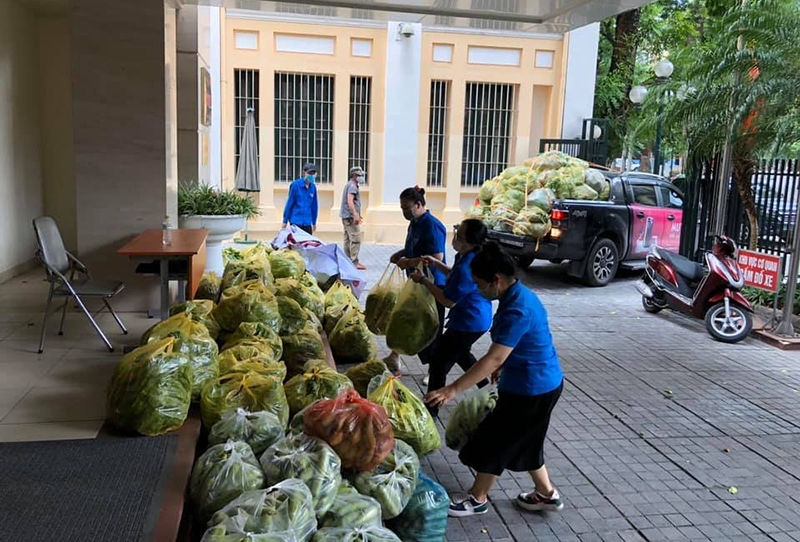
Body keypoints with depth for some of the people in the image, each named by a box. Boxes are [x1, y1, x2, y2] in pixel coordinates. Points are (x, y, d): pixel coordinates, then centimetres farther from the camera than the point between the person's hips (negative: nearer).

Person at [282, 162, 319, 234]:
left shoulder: (313, 187, 4)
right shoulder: (296, 185, -8)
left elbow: (314, 205, 11)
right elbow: (289, 203, -4)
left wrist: (314, 223, 15)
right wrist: (285, 221, -2)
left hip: (307, 223, 4)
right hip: (296, 222, -4)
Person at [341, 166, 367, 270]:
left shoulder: (350, 184, 19)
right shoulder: (352, 185, -13)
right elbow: (350, 201, -25)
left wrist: (357, 214, 33)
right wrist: (355, 214, -34)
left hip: (346, 216, 11)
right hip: (350, 216, -11)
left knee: (348, 239, 12)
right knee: (355, 239, -11)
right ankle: (354, 262, -13)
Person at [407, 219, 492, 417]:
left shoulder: (466, 267, -31)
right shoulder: (468, 256, 0)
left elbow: (448, 301, -23)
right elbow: (456, 277, 20)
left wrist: (423, 280, -16)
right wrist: (436, 264, 7)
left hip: (469, 322, -11)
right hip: (476, 318, 11)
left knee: (439, 360, 0)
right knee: (461, 353, 31)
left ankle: (431, 408, 12)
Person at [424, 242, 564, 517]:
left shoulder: (516, 310, -29)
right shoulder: (521, 295, 3)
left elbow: (494, 358, -34)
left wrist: (453, 389, -35)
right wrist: (503, 367, 26)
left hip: (531, 389, -10)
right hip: (542, 383, 10)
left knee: (493, 441, 7)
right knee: (524, 442, 24)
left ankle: (477, 499, 25)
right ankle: (547, 494, 38)